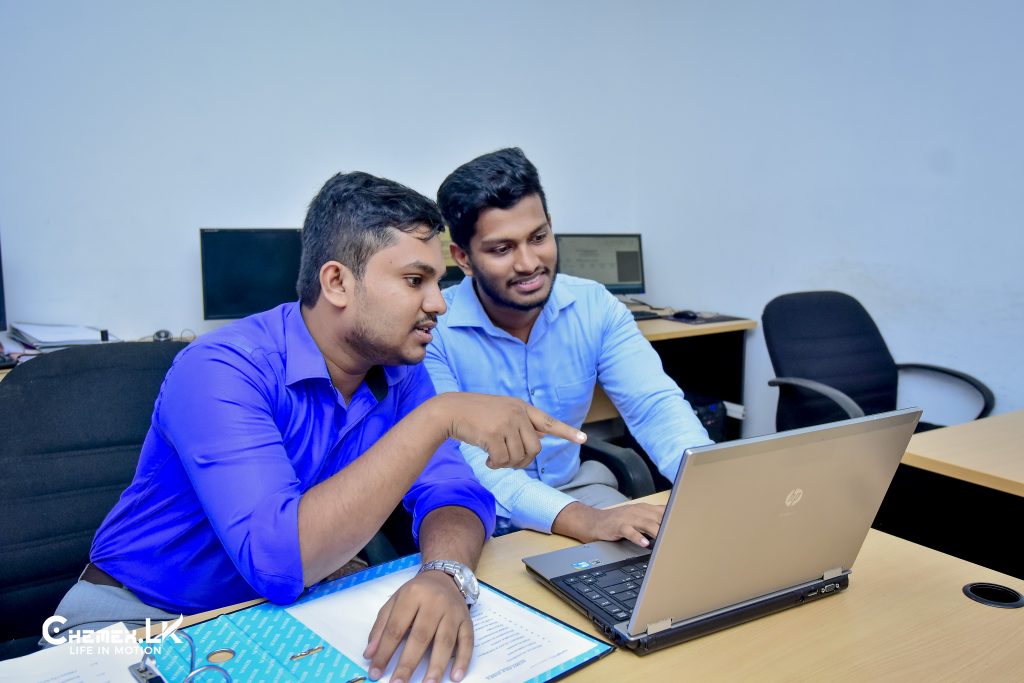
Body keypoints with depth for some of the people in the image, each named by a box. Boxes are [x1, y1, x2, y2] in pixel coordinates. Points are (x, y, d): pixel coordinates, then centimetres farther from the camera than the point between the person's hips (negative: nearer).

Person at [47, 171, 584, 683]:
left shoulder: (400, 371, -6)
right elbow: (276, 557, -36)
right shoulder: (221, 371, -26)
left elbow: (452, 494, -12)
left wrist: (445, 575, -35)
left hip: (290, 607, 6)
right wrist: (439, 417, -38)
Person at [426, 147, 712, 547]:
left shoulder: (594, 307, -6)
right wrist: (577, 519, -41)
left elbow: (654, 405, -13)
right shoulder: (433, 331, -19)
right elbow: (457, 458, -26)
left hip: (576, 486, 4)